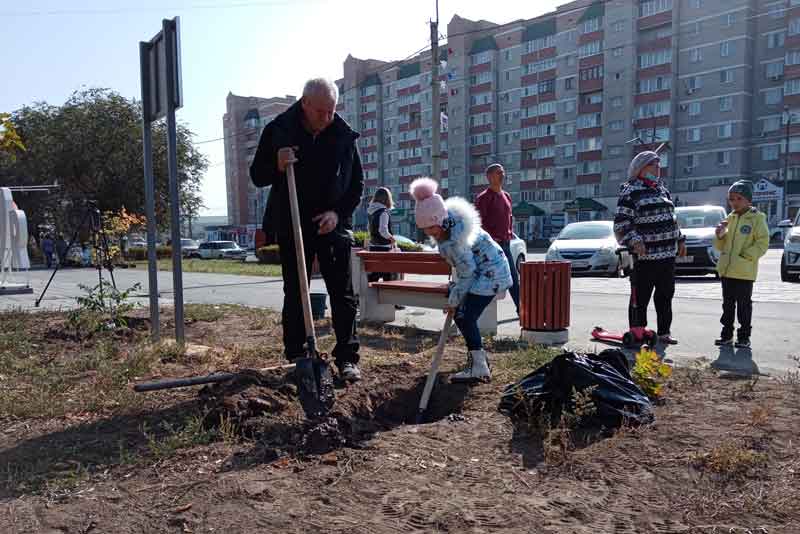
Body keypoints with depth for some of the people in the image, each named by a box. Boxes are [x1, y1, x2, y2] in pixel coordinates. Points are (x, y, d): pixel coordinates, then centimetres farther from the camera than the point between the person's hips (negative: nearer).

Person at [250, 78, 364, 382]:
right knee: (295, 296, 7)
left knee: (343, 295, 0)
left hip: (333, 225, 1)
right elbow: (257, 177, 2)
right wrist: (277, 166, -20)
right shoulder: (278, 130, -3)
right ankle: (296, 359, 17)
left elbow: (357, 183, 5)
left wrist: (338, 212, -10)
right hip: (292, 227, 0)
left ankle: (347, 358, 9)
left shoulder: (343, 135, -2)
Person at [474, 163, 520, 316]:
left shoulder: (506, 196, 15)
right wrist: (489, 238, -19)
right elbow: (478, 223, -15)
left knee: (514, 278, 12)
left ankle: (521, 309, 22)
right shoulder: (483, 197, -9)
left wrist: (510, 232, 12)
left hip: (505, 243, 8)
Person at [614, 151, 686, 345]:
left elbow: (672, 218, 27)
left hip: (669, 254, 8)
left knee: (665, 296, 13)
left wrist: (680, 240, 21)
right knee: (640, 298, -2)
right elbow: (621, 222, -13)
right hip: (645, 256, -8)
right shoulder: (631, 191, -6)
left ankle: (664, 332, 24)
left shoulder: (663, 189, 18)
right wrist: (634, 241, -25)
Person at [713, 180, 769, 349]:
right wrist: (719, 236, -3)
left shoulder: (757, 218, -4)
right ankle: (727, 334, 21)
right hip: (726, 270, 6)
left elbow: (762, 244, -10)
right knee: (728, 303, 12)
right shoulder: (730, 218, 12)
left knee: (744, 304, 2)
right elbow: (721, 246, 17)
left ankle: (744, 337, 11)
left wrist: (744, 255, -17)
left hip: (745, 271, -6)